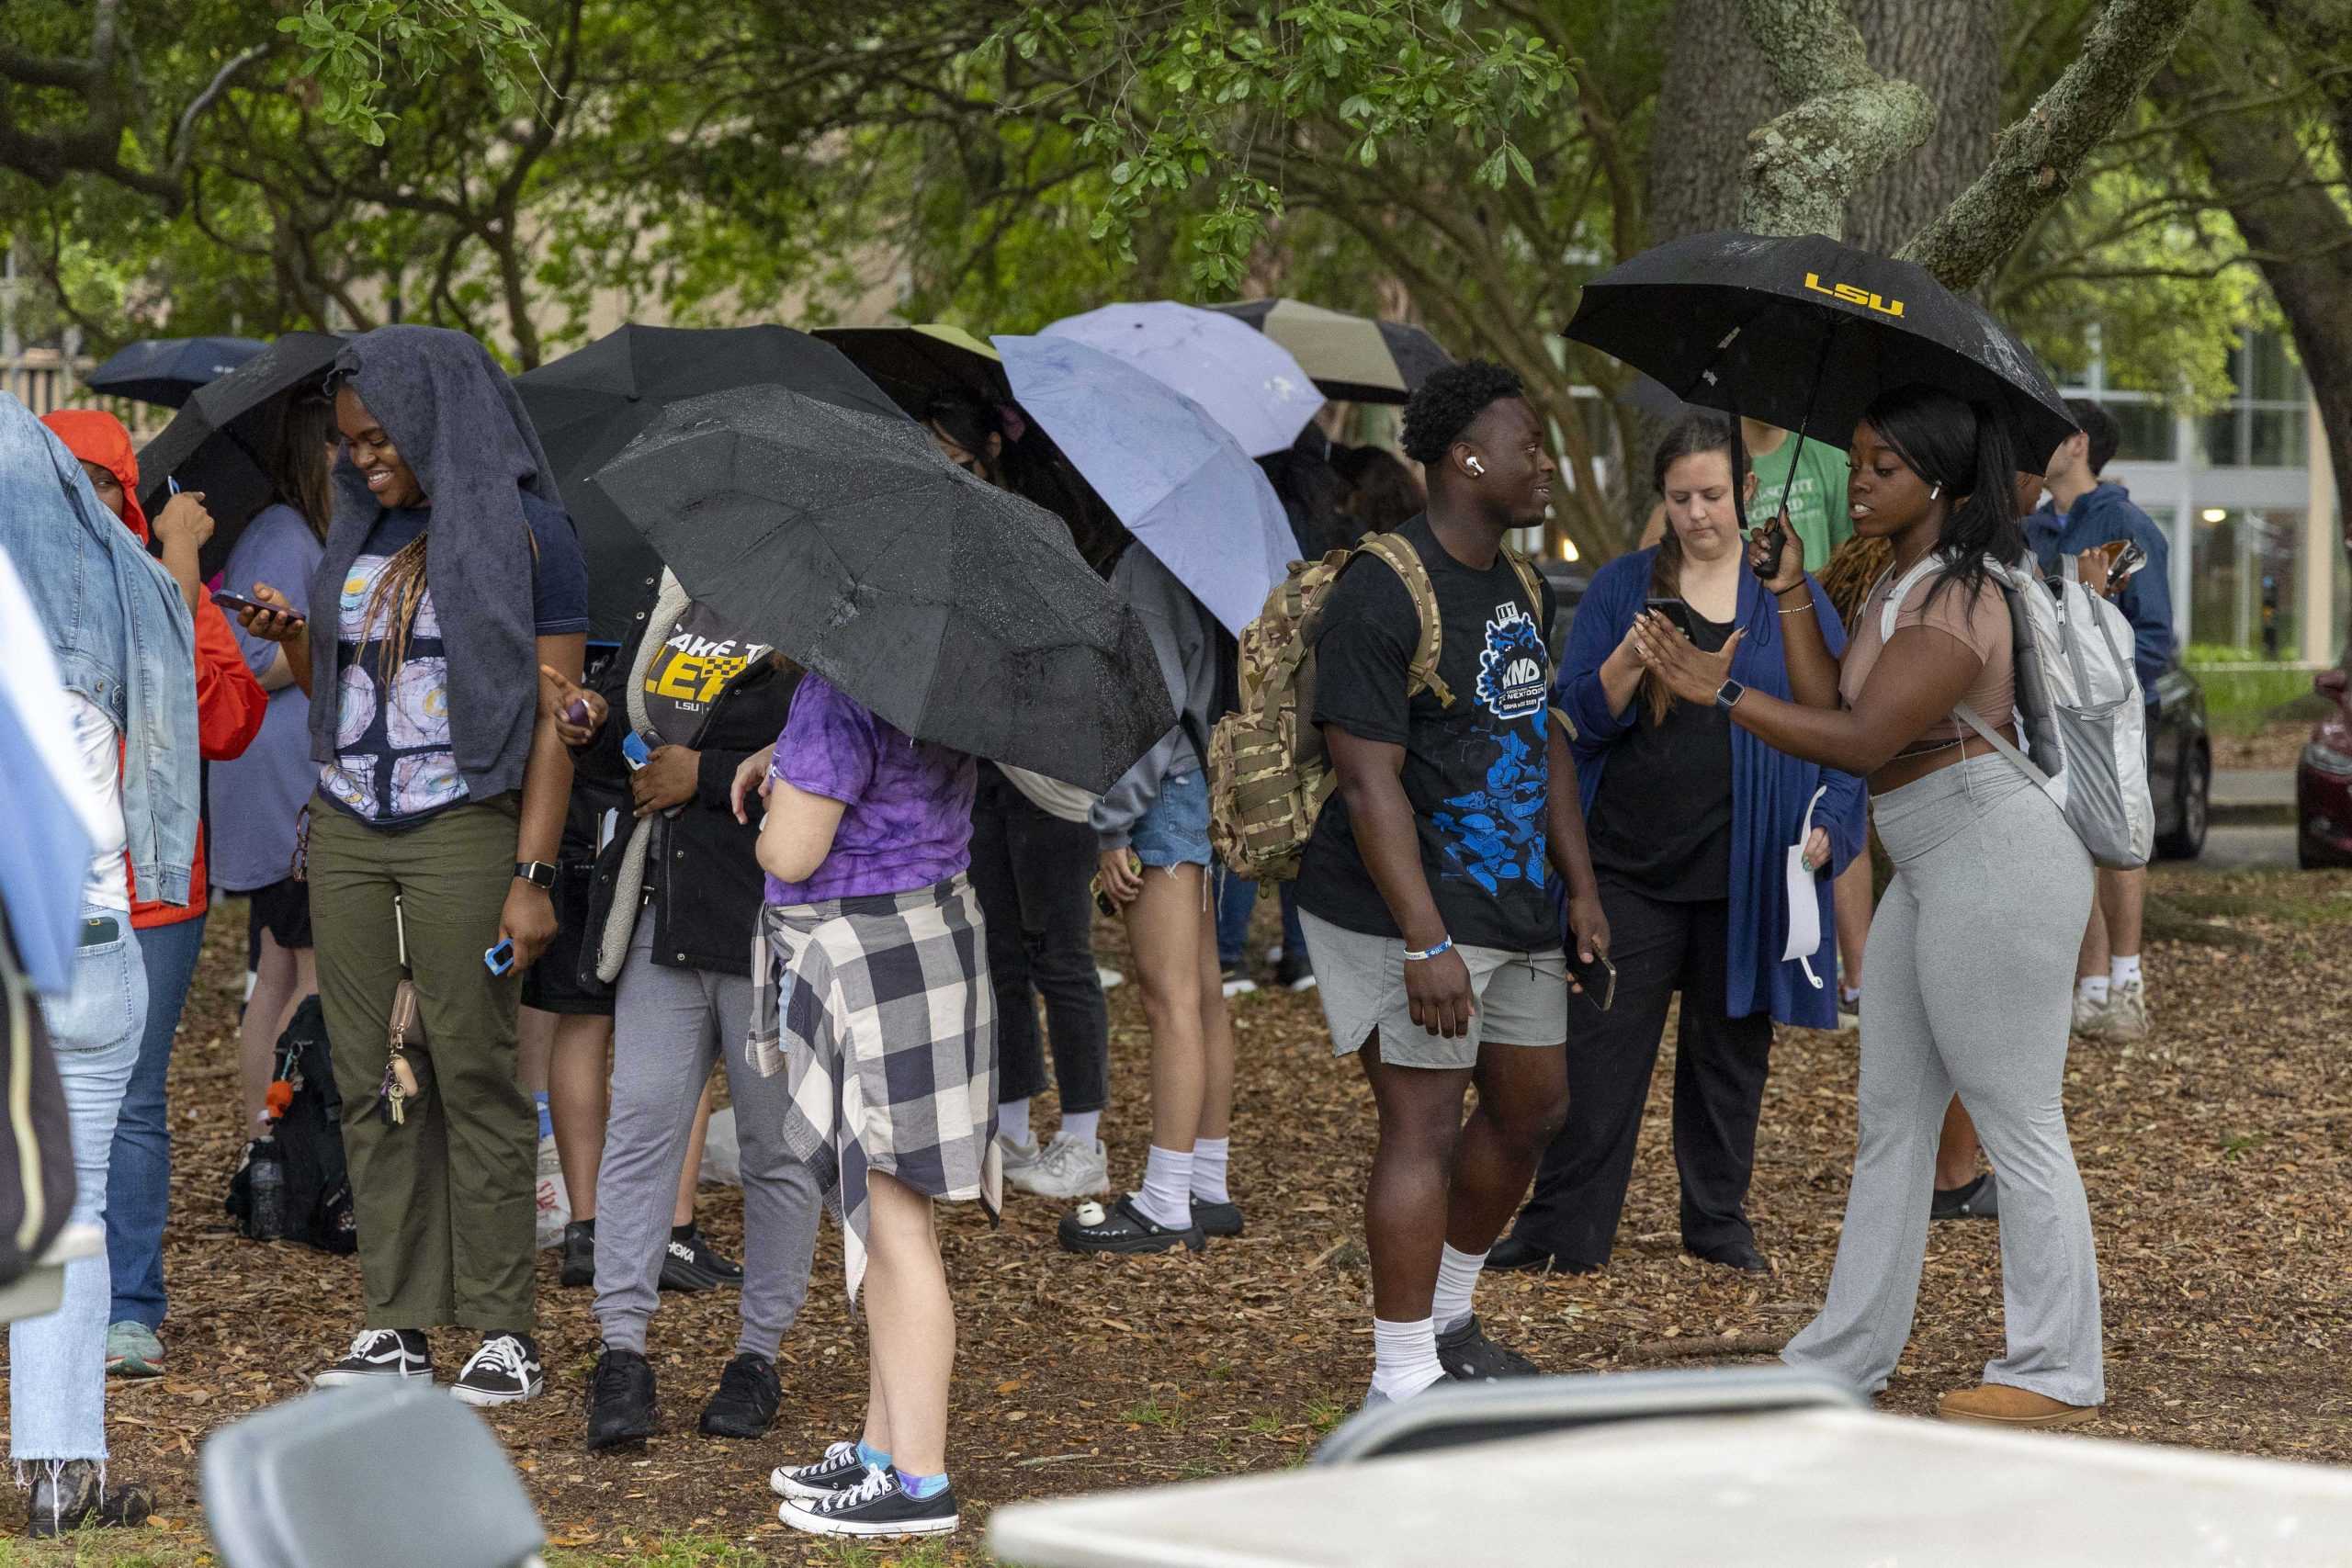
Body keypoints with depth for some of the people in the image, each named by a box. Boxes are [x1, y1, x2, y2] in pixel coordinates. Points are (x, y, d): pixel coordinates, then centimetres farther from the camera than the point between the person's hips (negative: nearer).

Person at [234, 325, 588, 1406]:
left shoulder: (526, 534, -4)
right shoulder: (361, 536, 15)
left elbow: (552, 717, -8)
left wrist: (532, 876, -14)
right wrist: (292, 639, 1)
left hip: (462, 833, -6)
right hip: (346, 833, 6)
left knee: (473, 1073, -5)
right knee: (372, 1080, 4)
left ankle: (506, 1332, 1)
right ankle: (396, 1324, 9)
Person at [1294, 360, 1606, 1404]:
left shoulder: (1523, 590, 12)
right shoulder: (1382, 595, -17)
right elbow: (1369, 780, -21)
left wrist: (1581, 887, 17)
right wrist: (1426, 943, -25)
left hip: (1512, 907, 9)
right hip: (1405, 917, -9)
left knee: (1533, 1105, 15)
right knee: (1423, 1126, -8)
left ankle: (1447, 1319, 33)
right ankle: (1402, 1382, -2)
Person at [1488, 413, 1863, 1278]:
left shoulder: (1793, 598, 6)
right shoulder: (1622, 586, 5)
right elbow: (1578, 719, 1)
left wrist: (1829, 824, -4)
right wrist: (1627, 665, -18)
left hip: (1749, 873, 1)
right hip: (1631, 864, -1)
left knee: (1731, 1045, 9)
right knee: (1600, 1045, -2)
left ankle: (1719, 1220, 21)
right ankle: (1563, 1228, 3)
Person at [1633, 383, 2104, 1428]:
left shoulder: (1955, 601, -17)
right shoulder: (1895, 584, 15)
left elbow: (1861, 743, -23)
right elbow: (1833, 708, 10)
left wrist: (1724, 694, -21)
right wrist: (1792, 597, 5)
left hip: (1996, 862, -11)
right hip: (1934, 872, 11)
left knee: (2018, 1125, -4)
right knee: (1891, 1117, 14)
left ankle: (2058, 1374, 4)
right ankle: (1846, 1357, 21)